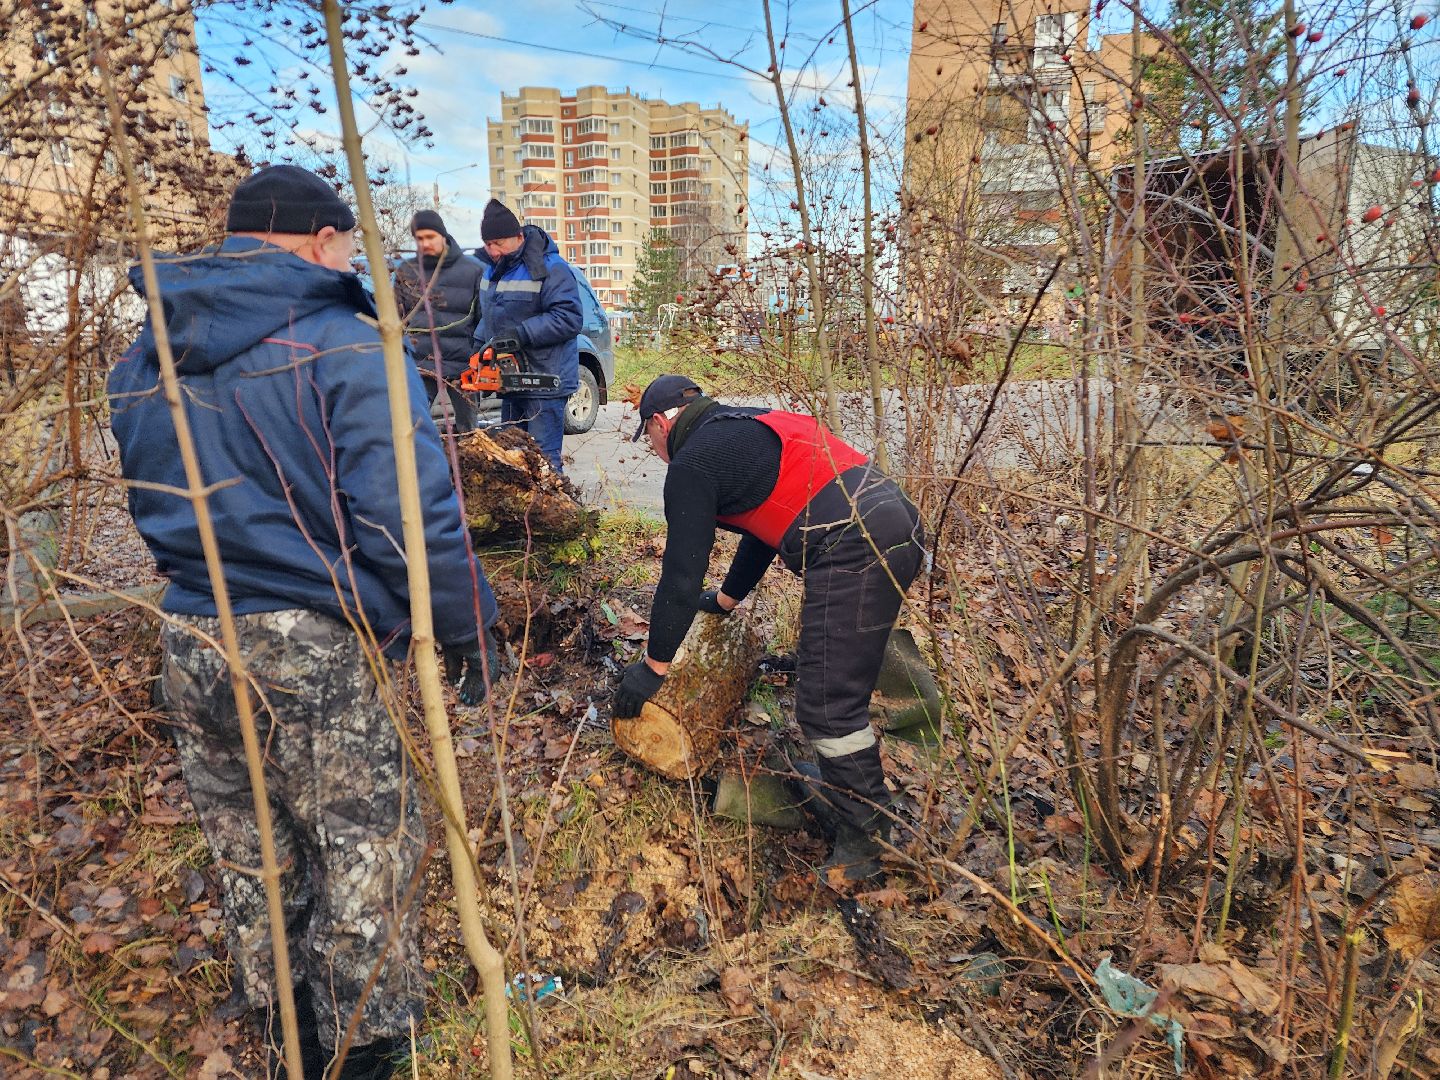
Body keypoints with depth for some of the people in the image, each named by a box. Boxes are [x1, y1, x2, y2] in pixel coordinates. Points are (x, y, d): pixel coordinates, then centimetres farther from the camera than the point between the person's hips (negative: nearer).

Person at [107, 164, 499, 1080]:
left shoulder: (144, 361, 10)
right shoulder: (345, 346, -14)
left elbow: (153, 502, 17)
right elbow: (410, 516, -21)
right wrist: (469, 632, -13)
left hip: (187, 647, 8)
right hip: (310, 650, -7)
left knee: (248, 851, 22)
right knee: (364, 849, 10)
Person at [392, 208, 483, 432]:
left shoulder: (471, 270, 1)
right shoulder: (406, 271, 7)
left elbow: (483, 318, 4)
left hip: (461, 363, -1)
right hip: (419, 363, 2)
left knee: (468, 430, 7)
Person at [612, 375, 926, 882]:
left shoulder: (692, 463, 0)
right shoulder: (749, 429, 28)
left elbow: (681, 571, -1)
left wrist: (653, 666, 9)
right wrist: (725, 599, 47)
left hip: (853, 551, -10)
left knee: (828, 705, -3)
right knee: (837, 681, 23)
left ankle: (864, 840, 8)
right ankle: (841, 783, 38)